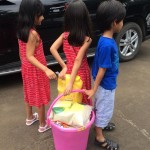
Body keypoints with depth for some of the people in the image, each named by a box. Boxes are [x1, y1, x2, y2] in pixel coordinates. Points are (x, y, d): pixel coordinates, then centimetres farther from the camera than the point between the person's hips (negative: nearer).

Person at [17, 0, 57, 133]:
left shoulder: (21, 31, 0)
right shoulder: (33, 33, -26)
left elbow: (22, 53, 8)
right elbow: (29, 56, -29)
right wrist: (46, 70, -38)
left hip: (26, 68, 8)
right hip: (36, 70, -8)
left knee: (30, 93, 23)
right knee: (40, 96, 7)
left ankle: (30, 118, 42)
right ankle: (43, 125, 23)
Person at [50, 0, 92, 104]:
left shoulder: (65, 35, -8)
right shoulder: (87, 39, -20)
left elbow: (53, 49, -16)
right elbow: (78, 60, -27)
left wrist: (64, 66, -14)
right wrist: (71, 82, -27)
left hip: (69, 71, 4)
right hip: (81, 73, -3)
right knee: (82, 100, 17)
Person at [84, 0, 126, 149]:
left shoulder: (106, 39, -2)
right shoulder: (107, 44, -32)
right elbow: (102, 69, -25)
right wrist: (94, 89, -17)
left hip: (107, 83, 8)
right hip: (105, 84, -8)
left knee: (101, 107, 27)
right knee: (104, 109, 10)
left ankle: (100, 124, 51)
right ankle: (99, 137, 29)